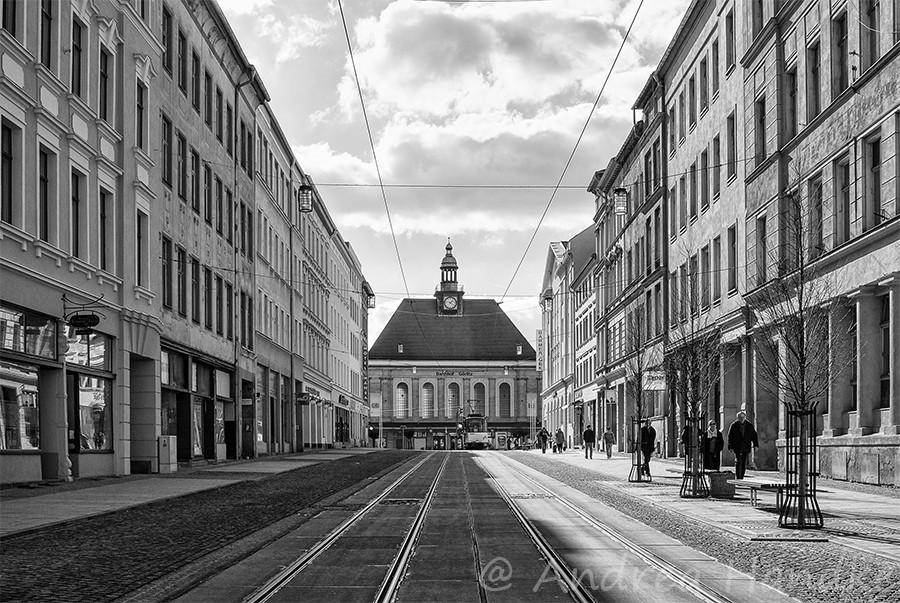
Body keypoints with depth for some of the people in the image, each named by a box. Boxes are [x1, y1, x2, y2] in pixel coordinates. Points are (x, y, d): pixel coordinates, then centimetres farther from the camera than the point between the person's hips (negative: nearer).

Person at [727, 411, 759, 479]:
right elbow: (730, 437, 2)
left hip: (746, 448, 3)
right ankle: (737, 477, -12)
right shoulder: (734, 425, 0)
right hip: (737, 447, -2)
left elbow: (754, 435, 9)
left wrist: (756, 445, -2)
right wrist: (730, 447, -4)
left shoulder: (749, 425, 6)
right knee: (738, 462, -13)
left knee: (744, 463, 4)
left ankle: (741, 478, 13)